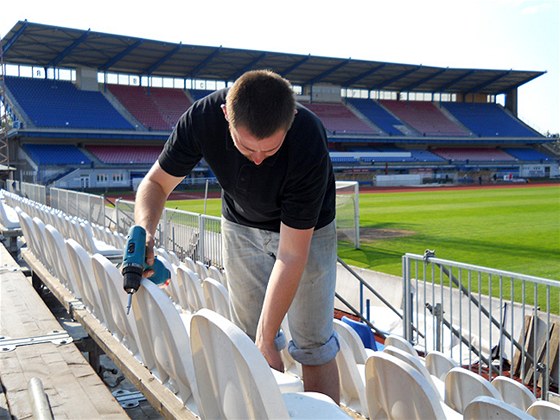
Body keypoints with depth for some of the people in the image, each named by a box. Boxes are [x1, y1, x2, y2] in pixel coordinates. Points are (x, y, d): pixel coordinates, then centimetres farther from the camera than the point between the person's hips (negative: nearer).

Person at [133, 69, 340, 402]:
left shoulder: (309, 144, -37)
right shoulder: (202, 118, -29)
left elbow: (291, 255, -33)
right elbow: (157, 182, -13)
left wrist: (266, 340, -32)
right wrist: (146, 232, -34)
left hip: (306, 229, -3)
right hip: (241, 226, 3)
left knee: (313, 344, -2)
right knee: (251, 339, 4)